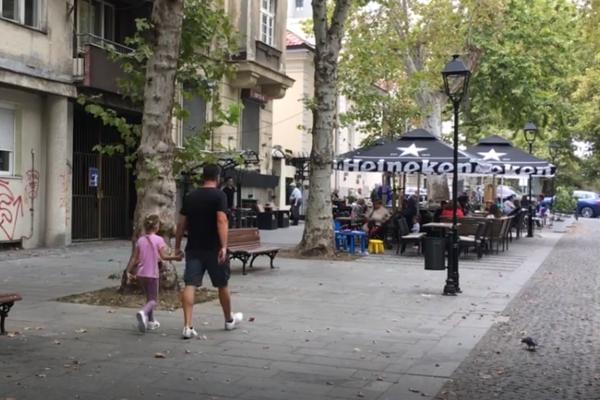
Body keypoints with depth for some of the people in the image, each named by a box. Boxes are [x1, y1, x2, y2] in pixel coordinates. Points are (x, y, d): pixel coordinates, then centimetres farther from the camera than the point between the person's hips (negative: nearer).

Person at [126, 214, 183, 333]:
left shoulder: (140, 240, 4)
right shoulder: (158, 240, -8)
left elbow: (134, 258, 3)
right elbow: (163, 256, -12)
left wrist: (128, 271, 8)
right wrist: (175, 257, 0)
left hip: (140, 273, 5)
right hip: (152, 273, -5)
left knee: (149, 297, 21)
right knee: (153, 300, 0)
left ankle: (151, 321, 27)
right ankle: (143, 312, -30)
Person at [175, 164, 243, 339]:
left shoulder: (190, 197, 8)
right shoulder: (219, 195, -6)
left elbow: (181, 224, 10)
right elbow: (221, 221, -18)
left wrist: (177, 246, 18)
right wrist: (224, 246, -22)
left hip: (193, 248, 3)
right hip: (213, 248, -3)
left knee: (190, 285, -2)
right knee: (222, 285, 13)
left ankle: (188, 326, -11)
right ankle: (229, 320, 31)